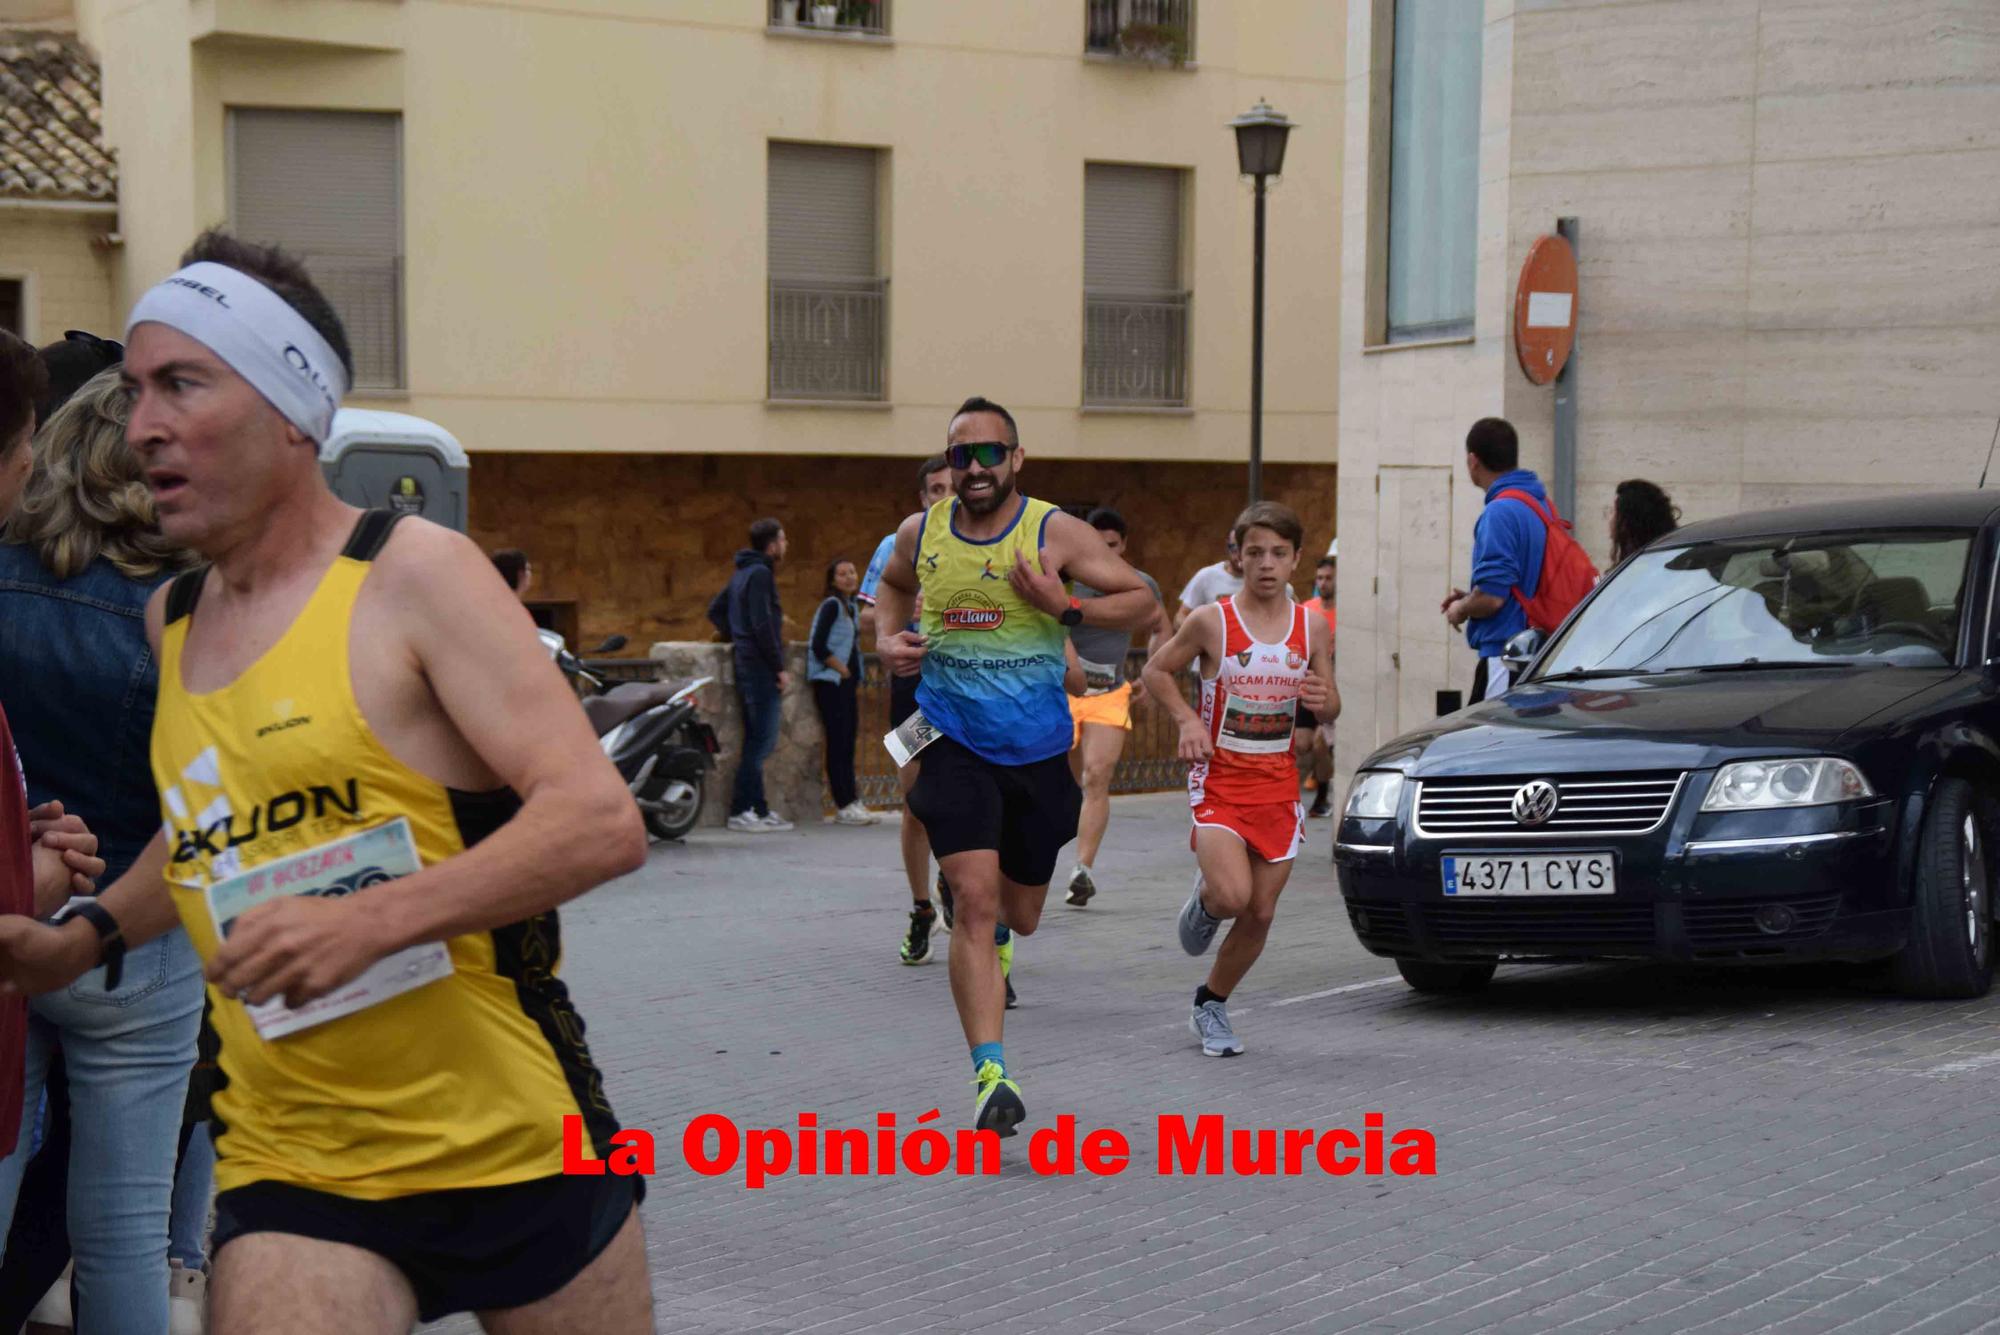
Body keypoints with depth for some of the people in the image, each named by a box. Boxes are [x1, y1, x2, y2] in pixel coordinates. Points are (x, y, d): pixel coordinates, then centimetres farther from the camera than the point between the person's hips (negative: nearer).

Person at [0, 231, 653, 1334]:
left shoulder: (412, 573, -10)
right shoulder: (169, 619, 9)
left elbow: (601, 821, -18)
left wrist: (371, 918, -29)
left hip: (518, 1148, -3)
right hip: (290, 1174, 4)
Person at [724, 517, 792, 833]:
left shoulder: (741, 574, 18)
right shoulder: (760, 574, -12)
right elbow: (762, 626, -19)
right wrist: (779, 668, -16)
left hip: (747, 663, 10)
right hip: (761, 668, -10)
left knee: (758, 740, 12)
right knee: (760, 740, -8)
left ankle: (760, 809, 14)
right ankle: (740, 811, -9)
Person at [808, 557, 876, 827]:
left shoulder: (850, 607, 17)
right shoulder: (831, 605, -10)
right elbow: (819, 646, -18)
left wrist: (856, 680, 11)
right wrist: (843, 670, -12)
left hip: (846, 683, 9)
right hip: (830, 682, -9)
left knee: (847, 743, 9)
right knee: (838, 741, -9)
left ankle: (850, 802, 11)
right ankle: (844, 805, -10)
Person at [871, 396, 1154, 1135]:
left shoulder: (1056, 532, -7)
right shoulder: (920, 533, 1)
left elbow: (1143, 600, -5)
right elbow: (892, 584, 24)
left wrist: (1066, 608, -21)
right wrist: (889, 637, 3)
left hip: (1038, 751, 1)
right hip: (953, 745, 0)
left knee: (1021, 917, 14)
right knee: (975, 899, -19)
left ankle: (990, 945, 54)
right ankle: (991, 1073, -19)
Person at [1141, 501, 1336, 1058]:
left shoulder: (1312, 626, 2)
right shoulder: (1212, 621, -8)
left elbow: (1331, 709, 11)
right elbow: (1156, 670, 5)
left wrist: (1324, 702, -13)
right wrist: (1187, 719, -11)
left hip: (1278, 783, 4)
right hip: (1219, 778, -3)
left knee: (1261, 913, 5)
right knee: (1232, 895, -23)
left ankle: (1211, 1004, 27)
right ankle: (1203, 901, 15)